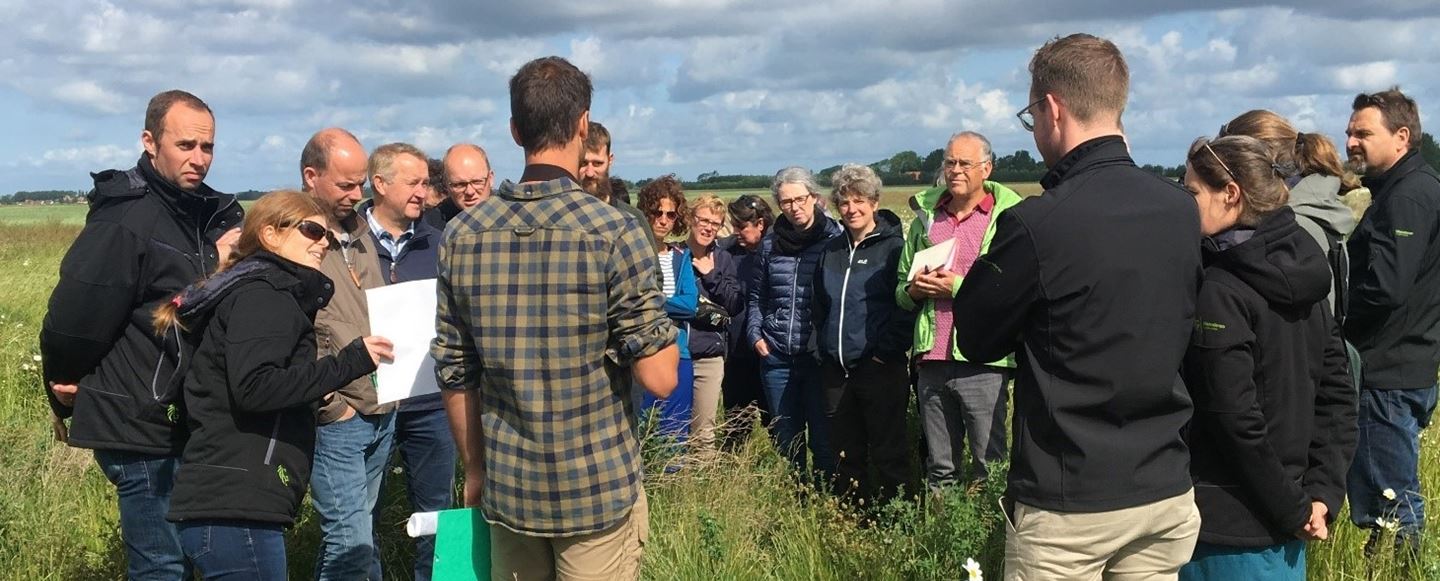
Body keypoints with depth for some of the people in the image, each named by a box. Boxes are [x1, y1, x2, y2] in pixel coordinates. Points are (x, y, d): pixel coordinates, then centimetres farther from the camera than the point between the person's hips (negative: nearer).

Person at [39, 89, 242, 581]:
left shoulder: (207, 213, 8)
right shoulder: (124, 220, -17)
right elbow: (70, 323, -17)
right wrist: (67, 399, -3)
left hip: (185, 424, 8)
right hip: (142, 430, -8)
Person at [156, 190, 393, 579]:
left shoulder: (267, 293, 22)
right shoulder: (262, 295, -9)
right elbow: (253, 387, -24)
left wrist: (314, 399, 24)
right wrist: (349, 363, -21)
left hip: (234, 505, 10)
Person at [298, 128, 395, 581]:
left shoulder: (360, 230, 12)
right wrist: (329, 404, -14)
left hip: (382, 413, 7)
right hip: (336, 421, -7)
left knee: (349, 533, 16)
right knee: (352, 543, -6)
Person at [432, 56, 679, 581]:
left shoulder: (462, 236, -3)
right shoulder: (613, 232, -15)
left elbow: (454, 376, 3)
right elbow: (659, 377, -16)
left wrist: (475, 469, 16)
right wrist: (660, 327, 4)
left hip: (506, 491, 4)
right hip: (599, 491, -3)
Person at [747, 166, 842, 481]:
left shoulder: (835, 239, -4)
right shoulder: (770, 244, 8)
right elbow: (756, 297, 17)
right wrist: (755, 335, 4)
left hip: (819, 356, -4)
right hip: (776, 358, 4)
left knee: (823, 440, 1)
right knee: (786, 440, 14)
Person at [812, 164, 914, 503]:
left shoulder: (893, 247, -5)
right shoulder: (831, 250, 13)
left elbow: (906, 306, -11)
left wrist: (887, 351, -14)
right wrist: (823, 346, 11)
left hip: (880, 367, -6)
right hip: (836, 369, 6)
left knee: (888, 452, 1)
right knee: (845, 454, 12)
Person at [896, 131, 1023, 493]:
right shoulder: (925, 215, 14)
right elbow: (901, 287, 21)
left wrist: (958, 287, -16)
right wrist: (913, 291, -1)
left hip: (983, 364, -4)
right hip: (932, 360, 5)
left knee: (990, 468, 2)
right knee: (939, 469, 14)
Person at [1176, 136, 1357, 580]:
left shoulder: (1219, 292, -19)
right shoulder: (1302, 275, 5)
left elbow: (1237, 420, -21)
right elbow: (1337, 392, 6)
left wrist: (1294, 509, -11)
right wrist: (1323, 492, 2)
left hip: (1228, 523, -7)